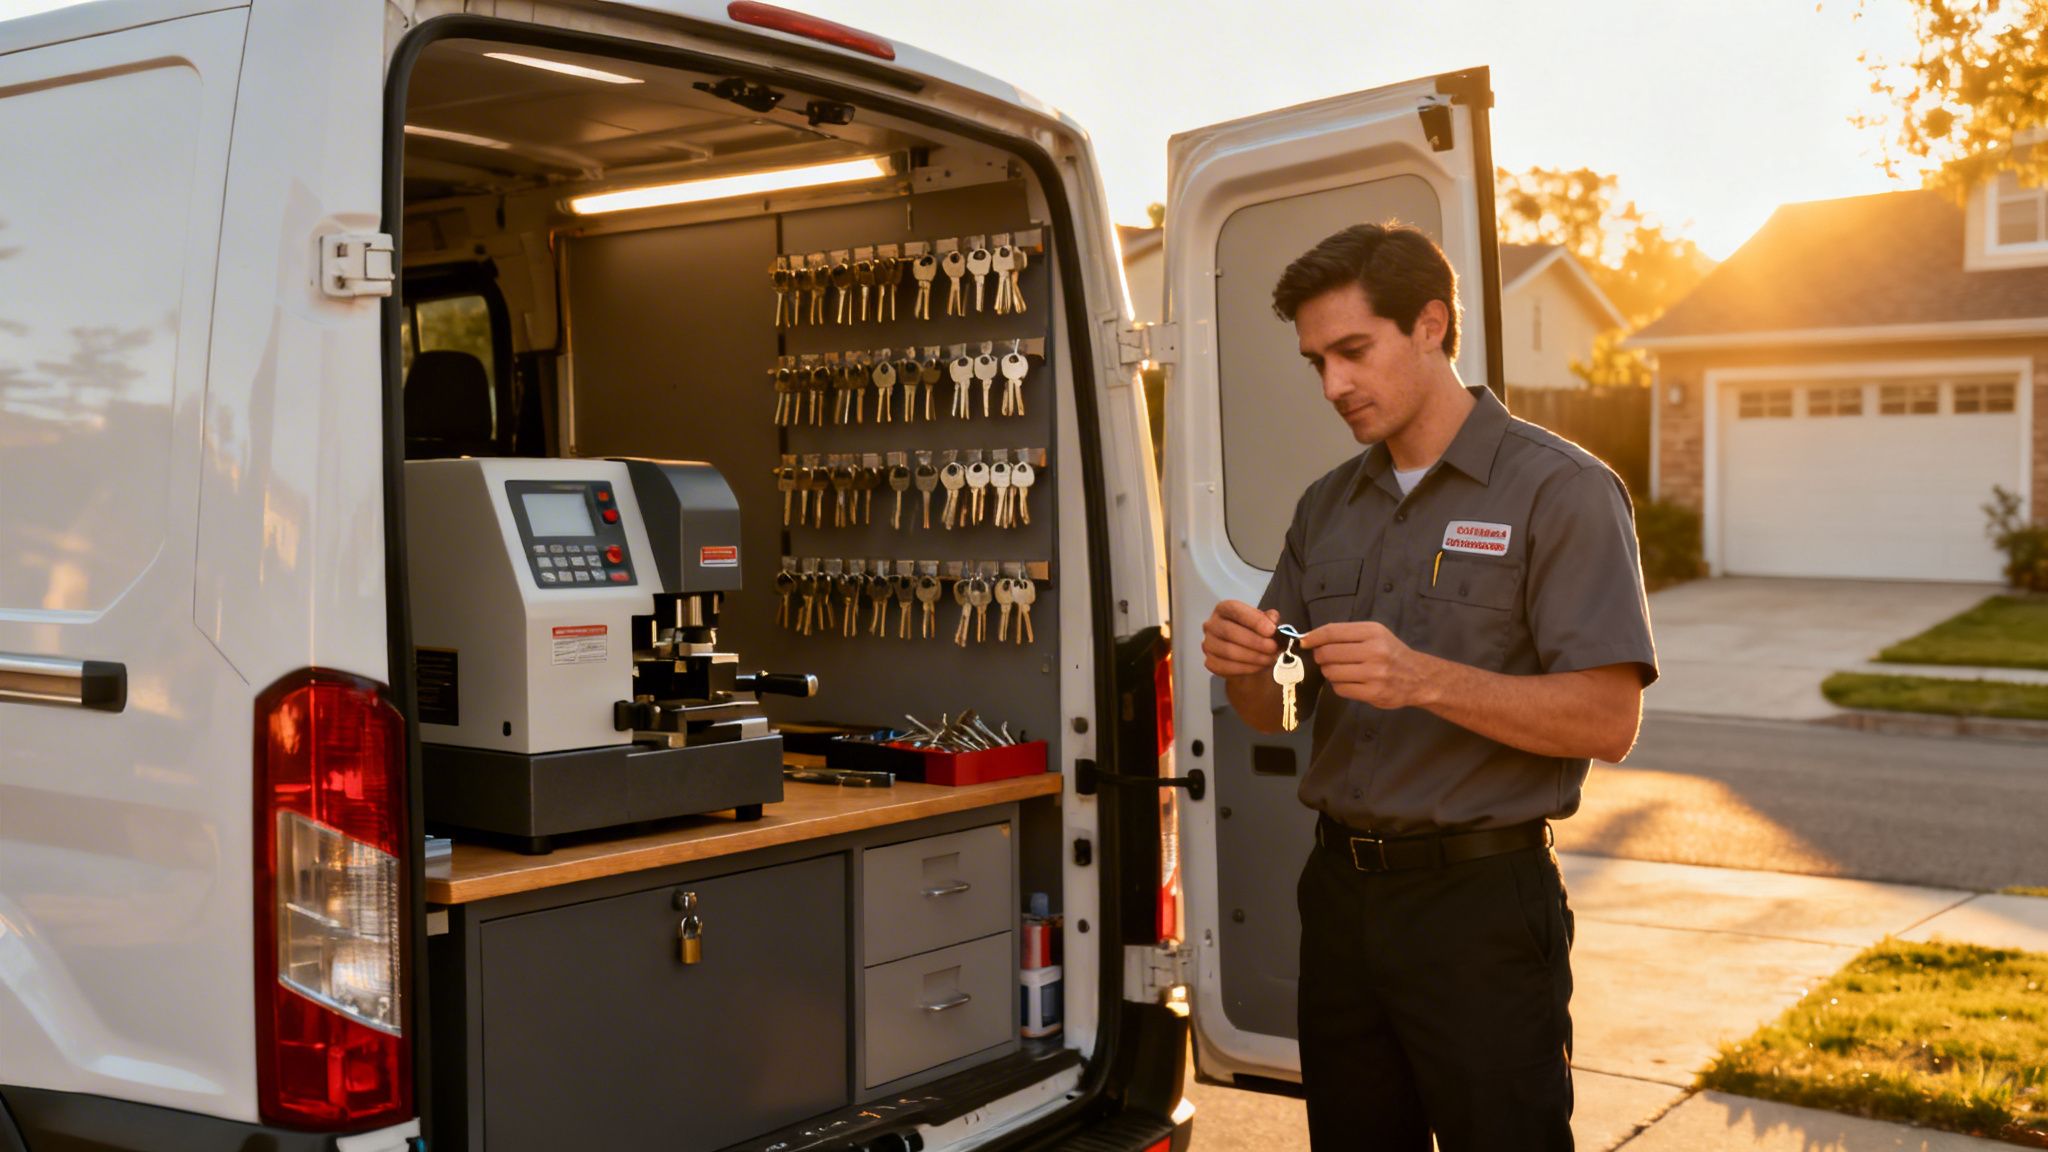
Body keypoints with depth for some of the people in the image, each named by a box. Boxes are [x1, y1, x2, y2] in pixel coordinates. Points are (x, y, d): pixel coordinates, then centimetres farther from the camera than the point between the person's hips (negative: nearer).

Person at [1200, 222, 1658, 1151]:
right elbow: (1276, 713, 15)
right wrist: (1243, 665, -8)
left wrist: (1425, 680, -27)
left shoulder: (1560, 490, -7)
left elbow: (1608, 720, -15)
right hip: (1341, 891, 6)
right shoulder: (1328, 506, 12)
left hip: (1484, 906, -6)